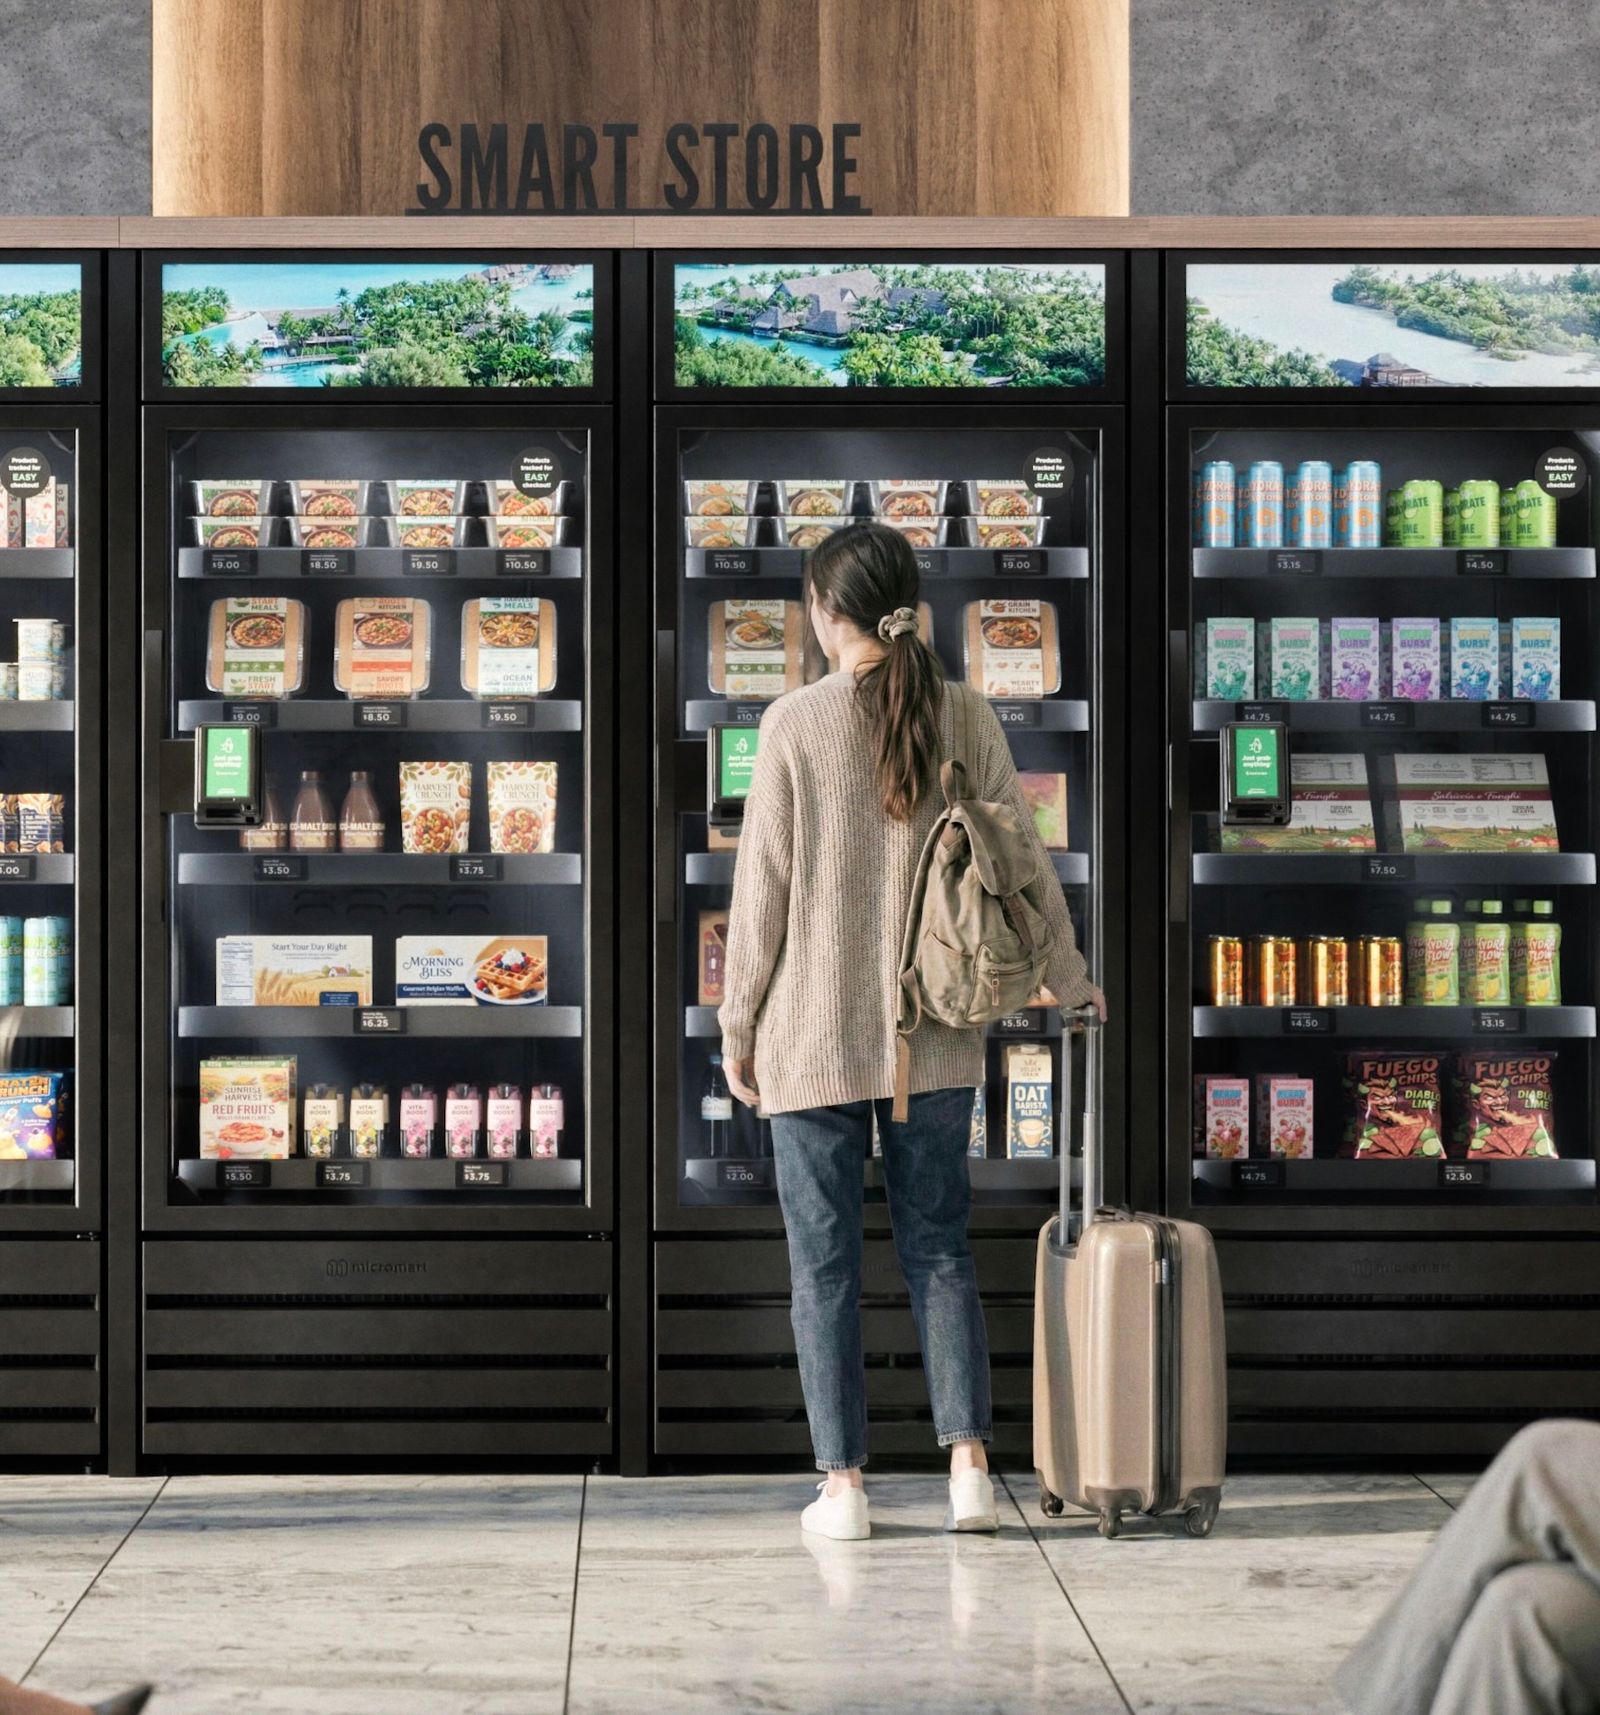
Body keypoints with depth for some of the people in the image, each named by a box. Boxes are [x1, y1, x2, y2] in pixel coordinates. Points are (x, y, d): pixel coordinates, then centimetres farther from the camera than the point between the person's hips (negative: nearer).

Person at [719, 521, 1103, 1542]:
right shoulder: (967, 716, -1)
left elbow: (763, 887, -6)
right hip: (935, 1036, 3)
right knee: (940, 1247, 11)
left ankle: (844, 1485, 9)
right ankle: (970, 1468, 4)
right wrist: (1068, 979, 18)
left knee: (826, 1263, 6)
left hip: (815, 1036, -3)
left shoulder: (796, 725, -9)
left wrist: (738, 1026, 3)